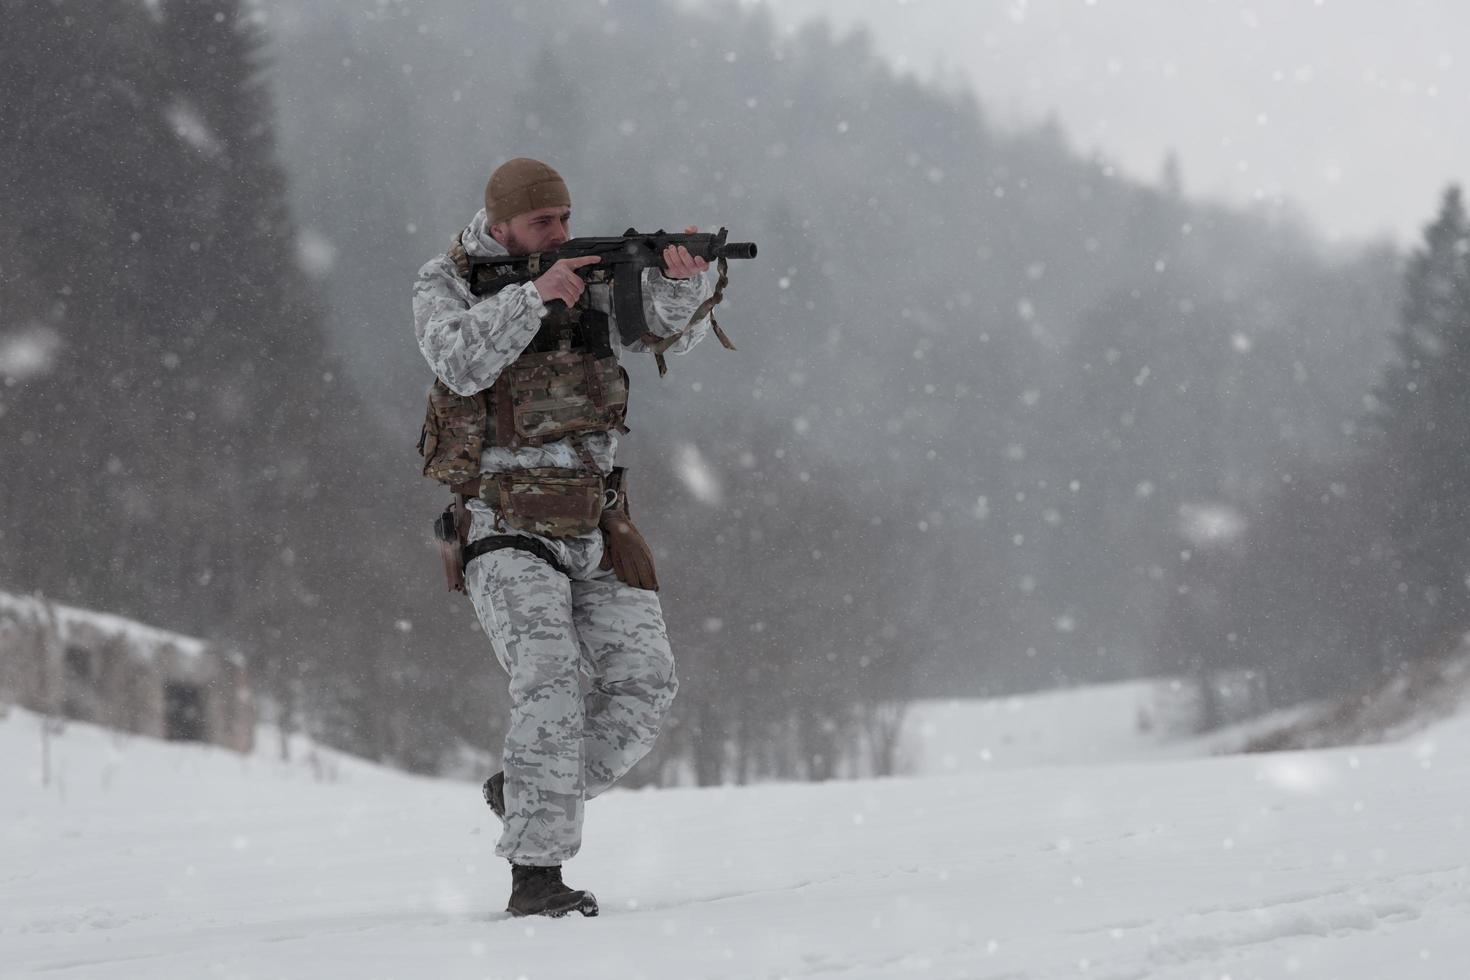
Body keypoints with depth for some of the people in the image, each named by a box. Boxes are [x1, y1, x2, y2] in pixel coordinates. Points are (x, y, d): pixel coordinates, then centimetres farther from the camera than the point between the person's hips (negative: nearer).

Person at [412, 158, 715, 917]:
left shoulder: (591, 276, 10)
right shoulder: (446, 285, -2)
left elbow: (673, 328, 0)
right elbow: (460, 363, -21)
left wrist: (682, 281, -21)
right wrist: (534, 295, -28)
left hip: (595, 525, 5)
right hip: (507, 528, -5)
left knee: (643, 682, -2)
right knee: (550, 683, -21)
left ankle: (526, 794, 18)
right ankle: (534, 876, -21)